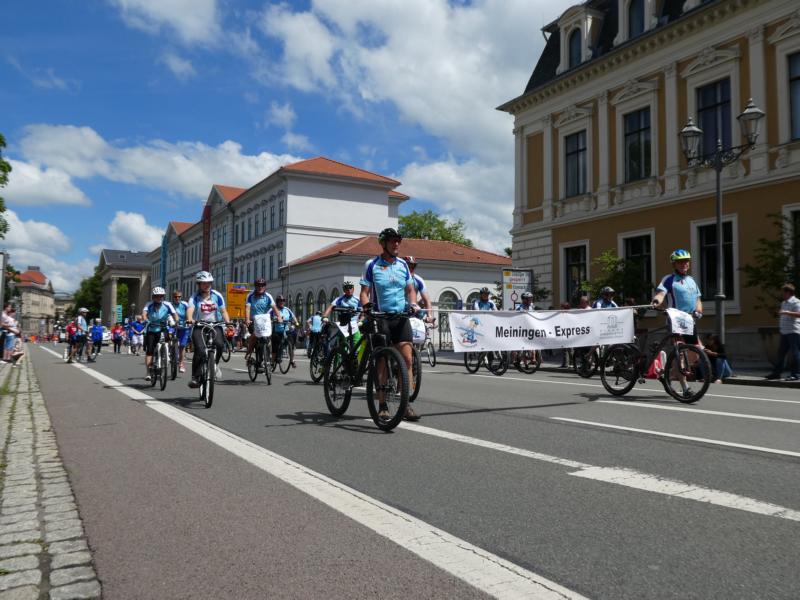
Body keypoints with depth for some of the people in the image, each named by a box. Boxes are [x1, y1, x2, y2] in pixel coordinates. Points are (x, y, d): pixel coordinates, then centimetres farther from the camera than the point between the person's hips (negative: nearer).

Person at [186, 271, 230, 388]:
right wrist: (190, 319, -44)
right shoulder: (195, 297, -4)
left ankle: (214, 364, 3)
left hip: (215, 325, 1)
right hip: (199, 326, -1)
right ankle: (195, 377, -10)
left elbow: (223, 311, -2)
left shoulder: (217, 296, 2)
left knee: (219, 344, -26)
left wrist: (227, 321, -22)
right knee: (200, 351, -19)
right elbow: (190, 309, -22)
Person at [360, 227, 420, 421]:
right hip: (380, 317, -3)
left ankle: (406, 405, -1)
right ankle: (382, 406, 9)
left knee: (407, 359, -6)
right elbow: (364, 292, -3)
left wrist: (413, 303, -3)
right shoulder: (371, 265, -1)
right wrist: (367, 307, -22)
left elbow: (410, 289, 17)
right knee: (382, 361, 0)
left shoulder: (403, 264, 10)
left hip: (401, 317, 3)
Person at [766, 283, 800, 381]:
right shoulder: (784, 303, 19)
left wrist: (786, 312, -31)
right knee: (781, 352, 10)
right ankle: (777, 373, 15)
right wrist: (780, 323, 15)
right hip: (784, 332, 9)